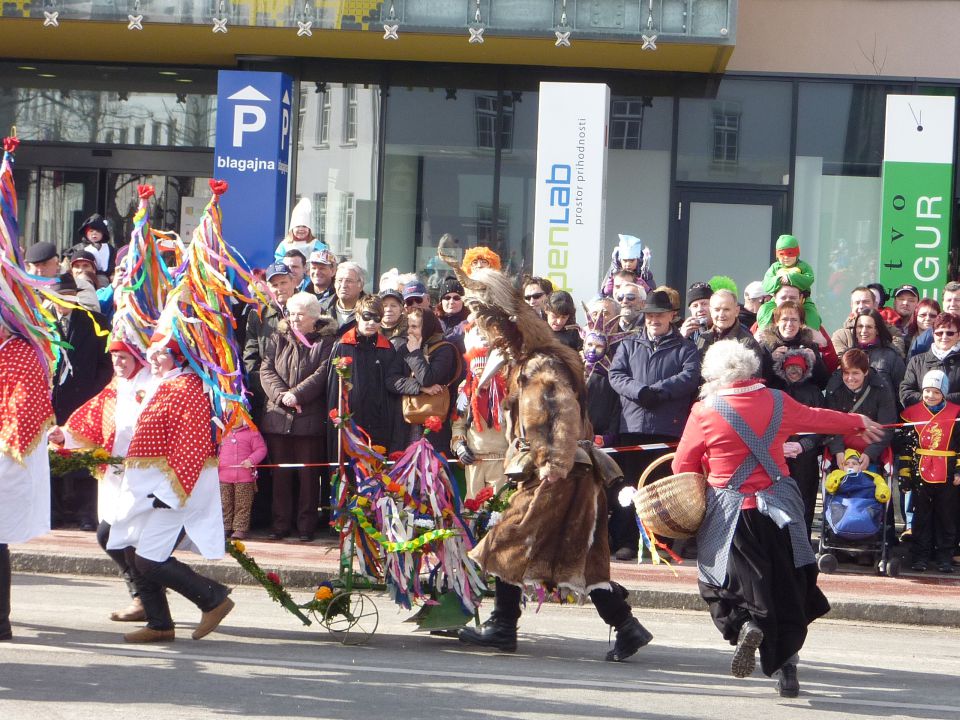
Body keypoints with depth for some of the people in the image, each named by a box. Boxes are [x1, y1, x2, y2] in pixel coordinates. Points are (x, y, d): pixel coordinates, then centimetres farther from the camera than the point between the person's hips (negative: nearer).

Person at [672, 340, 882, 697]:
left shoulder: (704, 412, -7)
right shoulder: (777, 403, 1)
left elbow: (683, 466, 1)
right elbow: (818, 417, 19)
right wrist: (859, 422, 37)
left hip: (729, 513, -3)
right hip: (778, 507, 3)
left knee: (723, 581, 8)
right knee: (786, 590, 9)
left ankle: (745, 623, -23)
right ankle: (786, 668, 5)